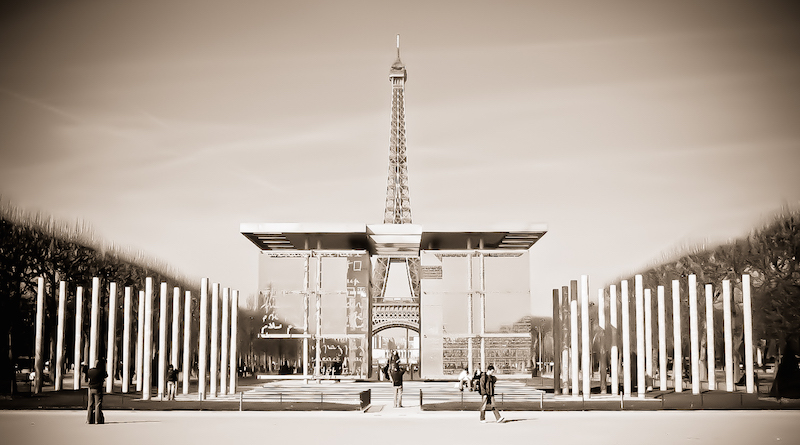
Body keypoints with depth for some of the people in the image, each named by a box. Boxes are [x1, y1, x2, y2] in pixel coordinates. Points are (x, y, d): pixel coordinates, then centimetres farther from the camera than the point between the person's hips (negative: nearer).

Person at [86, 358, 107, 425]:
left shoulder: (90, 371, 2)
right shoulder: (101, 371, -13)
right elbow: (106, 375, 6)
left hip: (91, 389, 5)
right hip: (98, 389, -5)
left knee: (90, 404, 10)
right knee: (98, 405, -1)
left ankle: (89, 419, 12)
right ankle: (98, 420, -3)